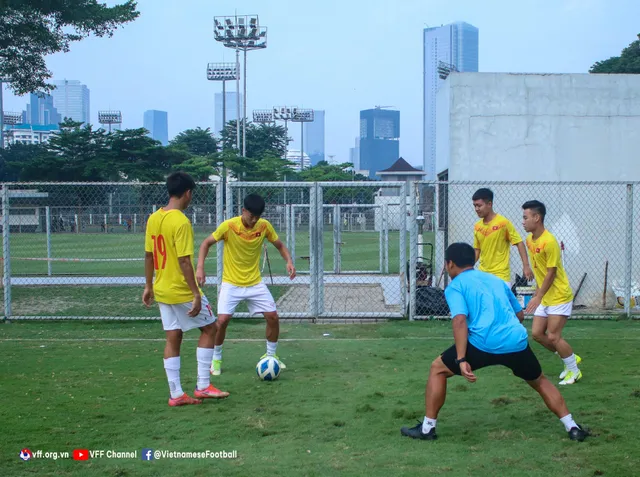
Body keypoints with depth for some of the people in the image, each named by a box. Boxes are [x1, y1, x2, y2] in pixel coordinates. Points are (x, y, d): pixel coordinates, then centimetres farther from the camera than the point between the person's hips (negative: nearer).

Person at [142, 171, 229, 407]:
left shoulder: (153, 218, 4)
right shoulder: (181, 222, -19)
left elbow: (148, 255, 9)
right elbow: (184, 261, -22)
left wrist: (149, 286, 17)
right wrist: (196, 294, -19)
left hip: (162, 290, 7)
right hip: (182, 291, -7)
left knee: (173, 338, 11)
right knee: (209, 328, 9)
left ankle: (176, 394, 12)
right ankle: (203, 386, 8)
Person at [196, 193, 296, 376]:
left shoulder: (265, 226, -7)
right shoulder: (228, 226, -17)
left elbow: (280, 246, 6)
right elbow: (206, 244, -7)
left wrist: (289, 261, -14)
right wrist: (200, 268, -20)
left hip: (255, 282, 3)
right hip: (231, 283, -3)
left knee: (273, 316, -2)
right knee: (223, 320, -15)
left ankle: (271, 355, 21)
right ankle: (216, 359, 8)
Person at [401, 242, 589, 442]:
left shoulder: (455, 286, 9)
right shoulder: (496, 280, 26)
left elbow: (460, 320, -9)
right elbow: (520, 315, 33)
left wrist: (461, 359, -15)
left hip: (483, 343, -5)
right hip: (517, 341, 5)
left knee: (437, 369, 15)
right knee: (540, 381, 30)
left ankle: (427, 428, 14)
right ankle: (572, 428, 25)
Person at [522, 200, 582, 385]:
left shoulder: (549, 242, -22)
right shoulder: (530, 240, 4)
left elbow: (551, 273, -20)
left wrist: (538, 297, -20)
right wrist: (538, 292, 14)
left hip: (559, 297, -9)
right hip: (545, 297, 9)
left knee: (553, 336, -8)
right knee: (536, 333, 6)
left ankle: (573, 371, 12)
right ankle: (571, 358, 23)